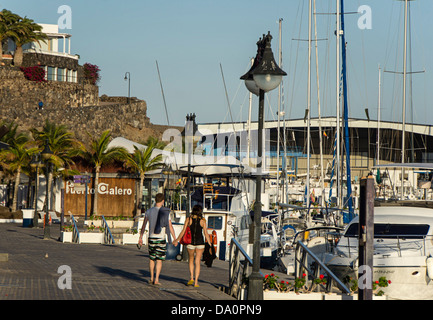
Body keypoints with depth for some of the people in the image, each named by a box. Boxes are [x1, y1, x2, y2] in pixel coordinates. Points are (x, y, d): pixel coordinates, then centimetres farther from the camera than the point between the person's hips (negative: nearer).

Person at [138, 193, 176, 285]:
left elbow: (143, 226, 8)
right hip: (161, 239, -2)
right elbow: (170, 227, -5)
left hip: (151, 238, 2)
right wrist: (175, 239, 1)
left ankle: (152, 278, 19)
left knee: (151, 259, 14)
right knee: (159, 260, 1)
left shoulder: (149, 211, 2)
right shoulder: (166, 212, -6)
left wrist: (140, 237, 16)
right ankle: (156, 279, -6)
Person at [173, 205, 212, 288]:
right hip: (200, 243, 0)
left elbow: (183, 231, -2)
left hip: (190, 242, 0)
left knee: (191, 260, 21)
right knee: (197, 262, 5)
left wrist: (177, 240, 9)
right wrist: (210, 244, 4)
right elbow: (206, 233, -3)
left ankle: (191, 278, 9)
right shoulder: (202, 221, 0)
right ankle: (196, 282, 0)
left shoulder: (189, 219, -1)